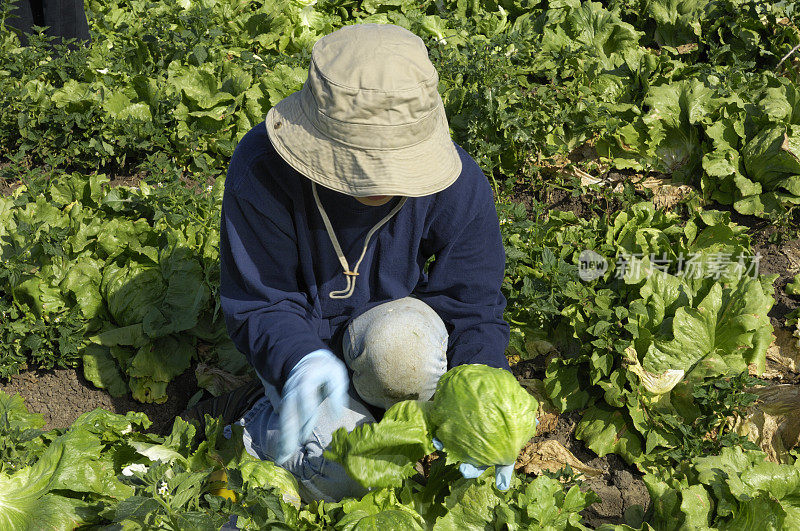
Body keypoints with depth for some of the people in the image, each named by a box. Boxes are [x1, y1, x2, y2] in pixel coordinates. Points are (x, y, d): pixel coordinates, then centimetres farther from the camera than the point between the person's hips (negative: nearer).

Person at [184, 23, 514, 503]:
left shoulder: (456, 184, -23)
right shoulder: (261, 172, -27)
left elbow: (472, 303, -14)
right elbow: (258, 305, -21)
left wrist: (480, 397, -33)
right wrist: (302, 361, -43)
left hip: (391, 317, 1)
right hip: (299, 336, -1)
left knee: (402, 342, -37)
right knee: (341, 478, -22)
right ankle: (256, 424, 12)